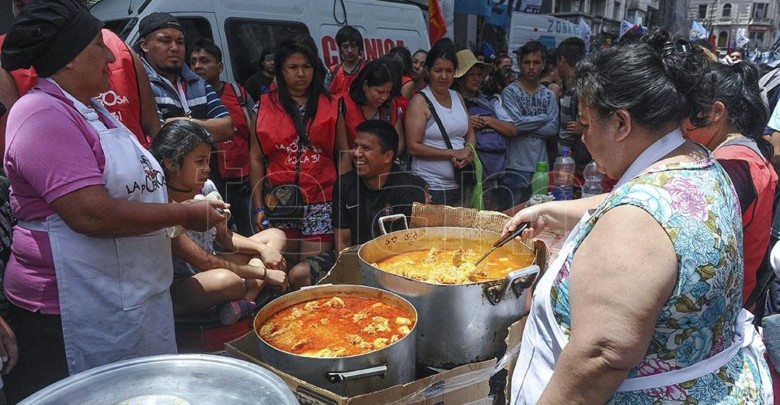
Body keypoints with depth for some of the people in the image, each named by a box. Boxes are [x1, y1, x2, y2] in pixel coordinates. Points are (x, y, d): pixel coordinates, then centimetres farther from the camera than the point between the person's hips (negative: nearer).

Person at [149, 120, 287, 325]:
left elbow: (224, 237, 9)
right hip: (176, 291, -9)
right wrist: (263, 273, -19)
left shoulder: (206, 188, -5)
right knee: (225, 280, -41)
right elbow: (206, 262, -24)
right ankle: (250, 298, -5)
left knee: (275, 236, 5)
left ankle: (240, 304, -17)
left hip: (207, 270, 9)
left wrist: (262, 249, -9)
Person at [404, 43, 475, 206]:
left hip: (458, 185, 6)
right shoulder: (420, 101, -8)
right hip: (430, 187, -6)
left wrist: (467, 153, -6)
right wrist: (454, 153, -16)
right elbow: (413, 147, -15)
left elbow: (470, 134, 17)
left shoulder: (457, 97, 11)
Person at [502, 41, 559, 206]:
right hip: (516, 167, -4)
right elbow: (515, 124, -15)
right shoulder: (510, 92, -3)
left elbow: (553, 129, 0)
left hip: (541, 166, 4)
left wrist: (525, 127, -10)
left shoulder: (549, 95, 11)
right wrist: (544, 118, -3)